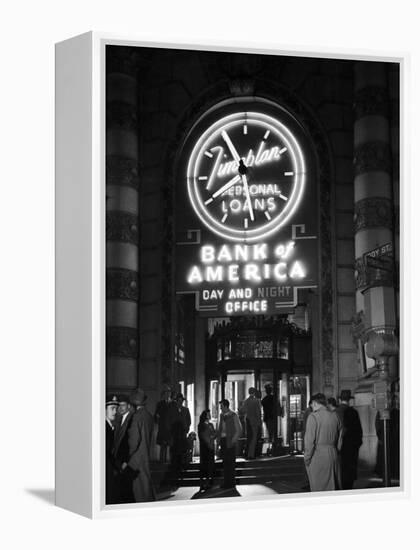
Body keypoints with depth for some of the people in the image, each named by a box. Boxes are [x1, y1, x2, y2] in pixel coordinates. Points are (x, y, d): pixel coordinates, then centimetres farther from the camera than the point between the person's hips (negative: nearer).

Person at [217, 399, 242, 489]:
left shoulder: (233, 416, -7)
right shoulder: (222, 415, 14)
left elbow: (239, 429, -7)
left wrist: (233, 440, -11)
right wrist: (218, 436, 7)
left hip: (230, 441, -6)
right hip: (223, 440, 6)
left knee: (230, 462, -5)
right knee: (225, 462, 8)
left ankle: (231, 483, -1)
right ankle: (226, 482, 14)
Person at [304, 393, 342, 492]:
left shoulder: (313, 417, -9)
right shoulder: (335, 417, 8)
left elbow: (309, 440, -12)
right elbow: (339, 440, 11)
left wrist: (306, 458, -3)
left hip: (318, 455, -5)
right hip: (333, 454, 5)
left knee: (319, 488, -1)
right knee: (333, 488, 11)